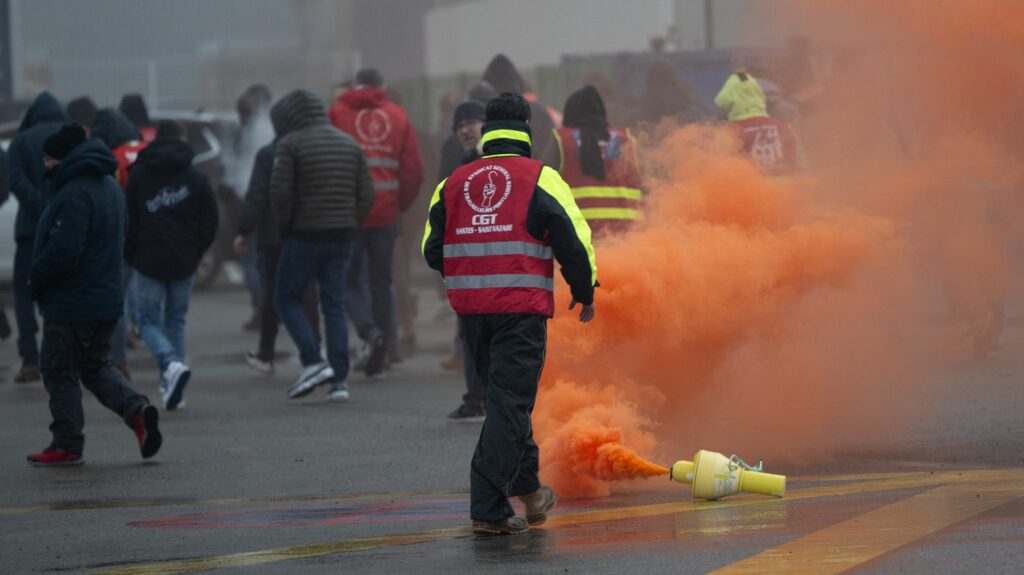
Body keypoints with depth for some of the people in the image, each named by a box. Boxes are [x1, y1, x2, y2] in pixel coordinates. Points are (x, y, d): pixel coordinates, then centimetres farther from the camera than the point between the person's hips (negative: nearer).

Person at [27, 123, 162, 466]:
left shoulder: (75, 194, -22)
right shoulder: (109, 187, 10)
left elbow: (63, 250, -27)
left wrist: (37, 279, -10)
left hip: (70, 302, -9)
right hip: (106, 298, 9)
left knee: (60, 373, 3)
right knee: (96, 366, 21)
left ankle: (67, 445, 8)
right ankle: (136, 409, 0)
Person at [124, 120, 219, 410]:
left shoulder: (139, 175, -4)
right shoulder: (196, 179, 0)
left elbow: (127, 221, -2)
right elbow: (209, 224, 1)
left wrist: (131, 255, 11)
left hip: (148, 263, -2)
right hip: (184, 265, 2)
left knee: (149, 321, 4)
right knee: (175, 320, 16)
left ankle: (172, 365, -24)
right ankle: (171, 386, 12)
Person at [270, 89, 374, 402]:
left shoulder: (291, 144, -7)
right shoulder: (349, 144, 11)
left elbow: (280, 192, -14)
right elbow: (366, 193, 7)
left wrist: (286, 227, -1)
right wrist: (350, 226, 11)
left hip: (305, 235, -5)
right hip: (342, 237, 5)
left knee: (287, 298, 8)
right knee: (334, 305, 8)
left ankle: (313, 362, -8)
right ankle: (339, 380, 1)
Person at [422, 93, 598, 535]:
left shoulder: (453, 183, 10)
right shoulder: (540, 179, -2)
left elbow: (432, 251, 12)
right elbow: (574, 241, -4)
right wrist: (584, 293, 11)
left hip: (471, 310, 5)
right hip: (521, 310, -5)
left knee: (506, 398, 21)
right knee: (509, 402, -4)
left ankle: (525, 486, 32)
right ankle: (488, 509, -12)